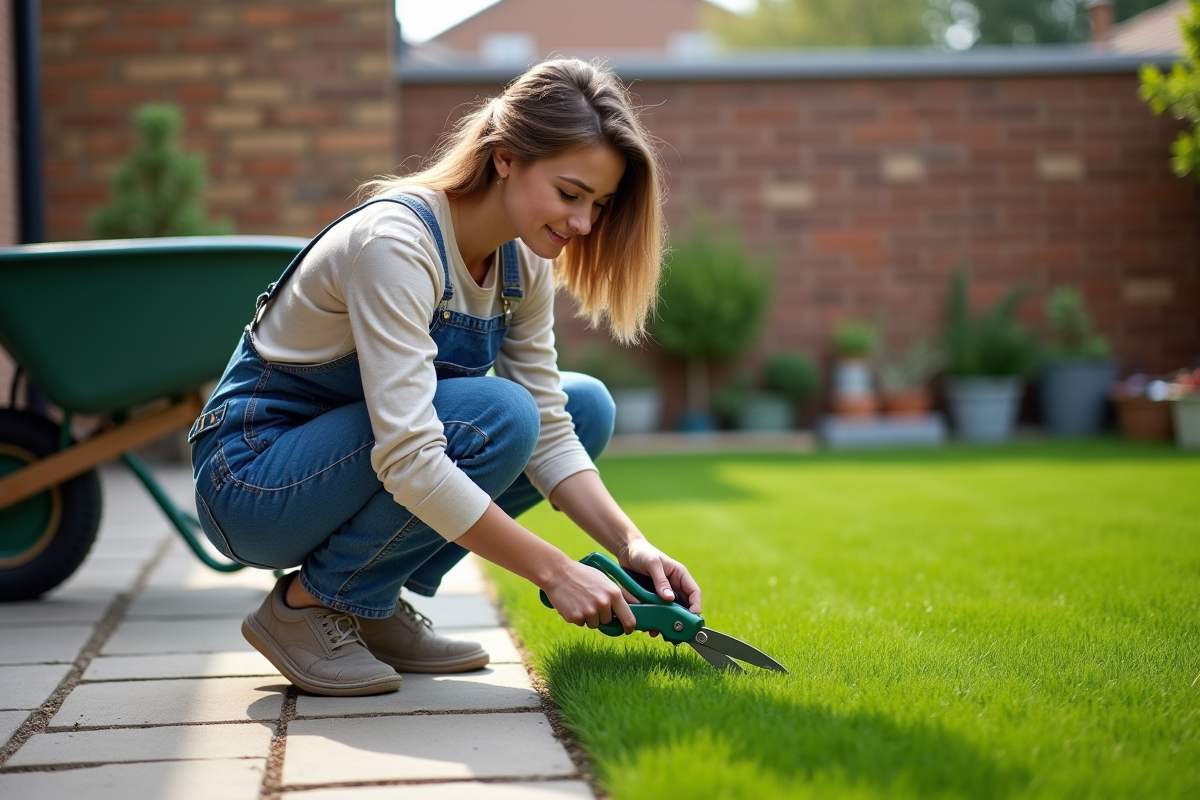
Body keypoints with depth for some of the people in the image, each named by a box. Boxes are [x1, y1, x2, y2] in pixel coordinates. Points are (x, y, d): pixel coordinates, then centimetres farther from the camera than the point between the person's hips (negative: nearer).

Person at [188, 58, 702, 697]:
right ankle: (307, 605, -10)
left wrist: (630, 544, -16)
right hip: (252, 478, -8)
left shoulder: (523, 261, -3)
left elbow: (548, 430, -2)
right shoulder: (396, 243, -29)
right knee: (497, 415, -29)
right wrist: (554, 571, -33)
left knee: (586, 407, -2)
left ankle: (372, 608, 2)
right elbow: (407, 460, -36)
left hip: (359, 457, 8)